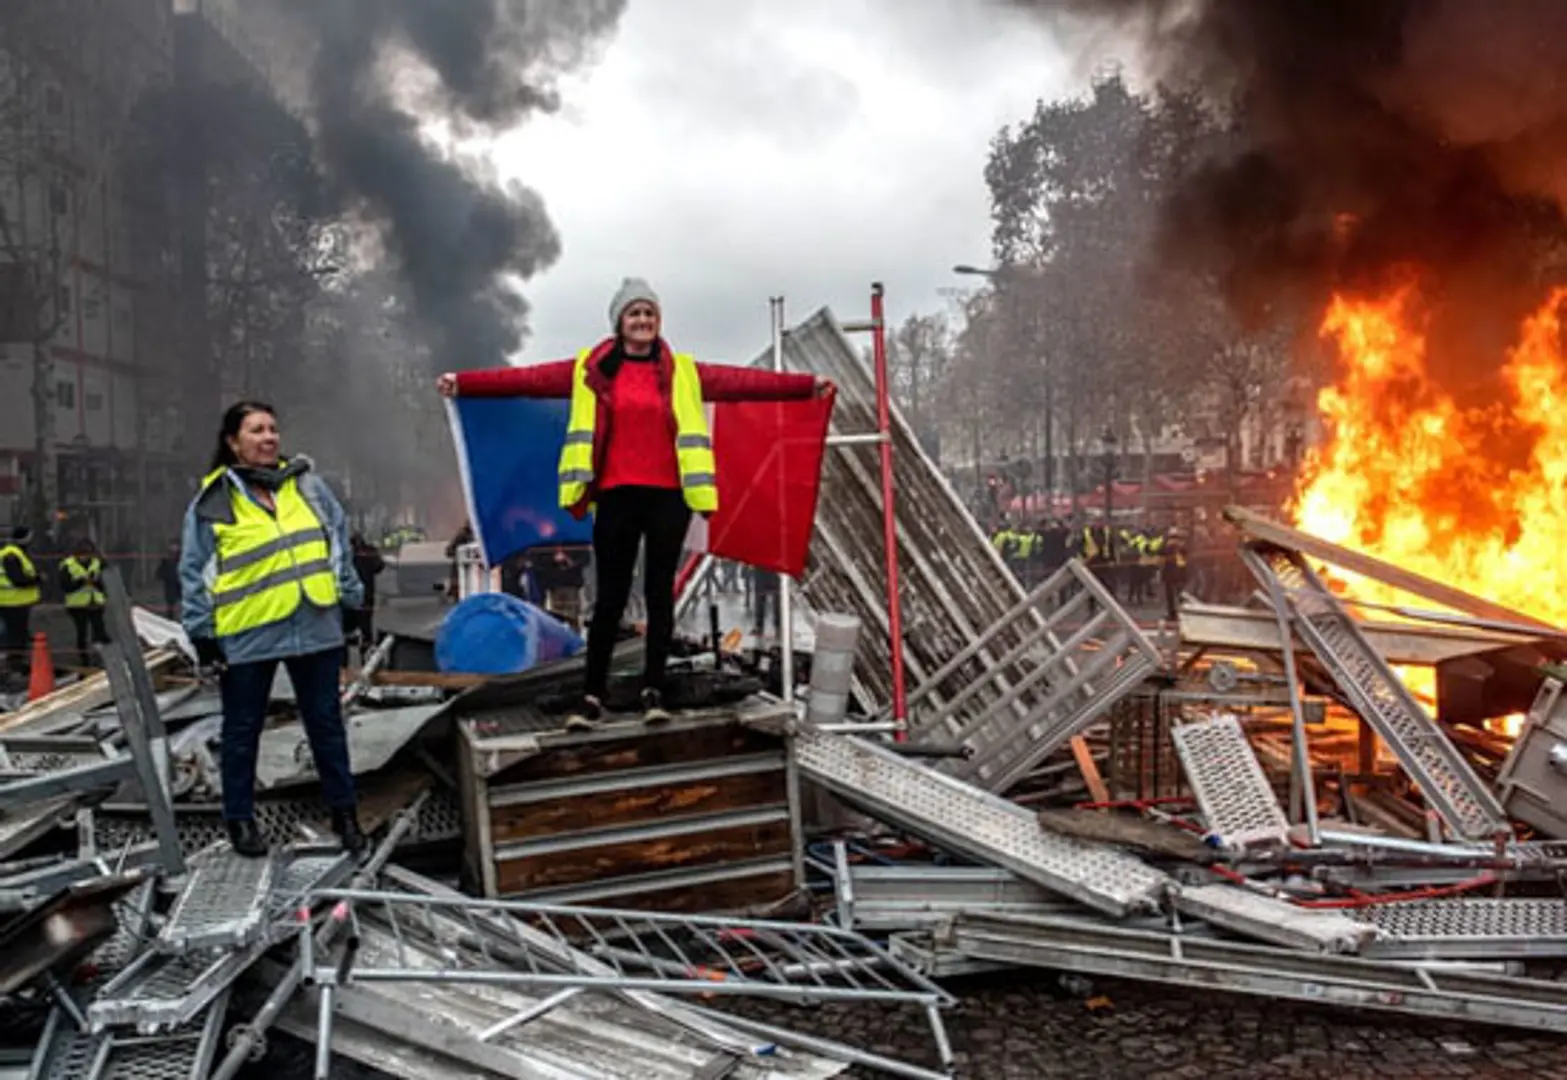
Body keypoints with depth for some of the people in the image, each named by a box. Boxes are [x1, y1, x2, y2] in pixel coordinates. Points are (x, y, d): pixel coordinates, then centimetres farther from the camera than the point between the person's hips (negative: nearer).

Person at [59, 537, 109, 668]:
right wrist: (81, 581, -22)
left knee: (100, 631, -3)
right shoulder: (67, 566, -4)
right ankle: (85, 661, 10)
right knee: (82, 633, 1)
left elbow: (103, 585, 5)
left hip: (96, 604, 3)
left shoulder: (97, 563, 6)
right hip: (78, 606, -2)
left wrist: (96, 581, -17)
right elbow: (65, 587, -11)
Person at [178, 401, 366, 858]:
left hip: (315, 627, 3)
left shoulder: (307, 483, 5)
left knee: (326, 722, 12)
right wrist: (201, 634, -5)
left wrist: (353, 599, 9)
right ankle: (240, 818, 25)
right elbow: (194, 573, -2)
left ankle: (342, 810, 24)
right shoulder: (212, 502, -4)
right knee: (243, 730, 10)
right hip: (246, 636, -3)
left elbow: (340, 544, 10)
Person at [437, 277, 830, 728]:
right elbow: (528, 379, 0)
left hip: (668, 496, 1)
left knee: (659, 592, 6)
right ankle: (592, 695, 11)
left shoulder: (682, 371, 8)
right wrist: (464, 382, -5)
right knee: (610, 596, 3)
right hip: (616, 497, -1)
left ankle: (653, 690, 15)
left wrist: (805, 385, 4)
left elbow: (742, 382, 7)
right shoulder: (589, 370, 4)